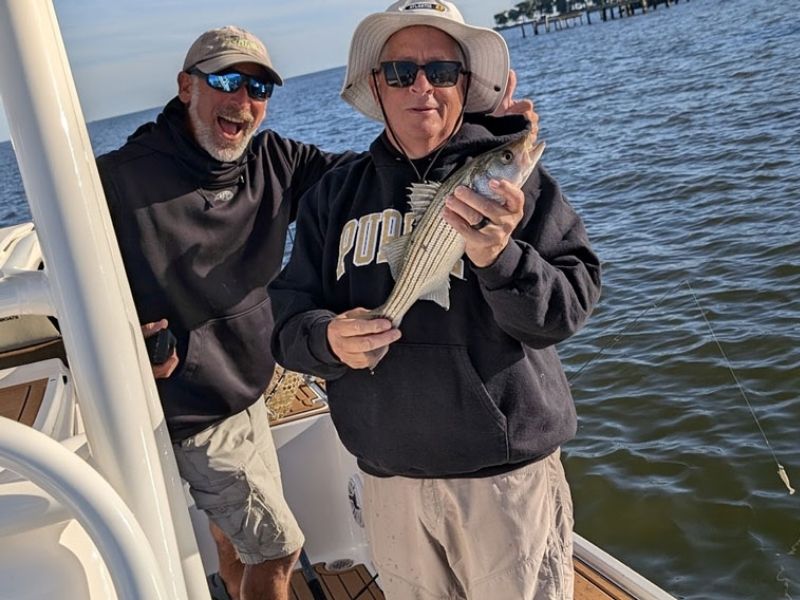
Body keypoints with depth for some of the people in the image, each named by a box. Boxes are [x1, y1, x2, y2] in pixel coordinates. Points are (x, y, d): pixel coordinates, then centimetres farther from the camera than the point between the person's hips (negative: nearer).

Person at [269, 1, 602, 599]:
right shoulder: (334, 195, 5)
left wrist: (500, 259, -31)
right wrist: (329, 339, -22)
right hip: (388, 478, 3)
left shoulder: (510, 176, -5)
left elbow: (571, 307, -13)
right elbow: (288, 319, 0)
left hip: (507, 473, -3)